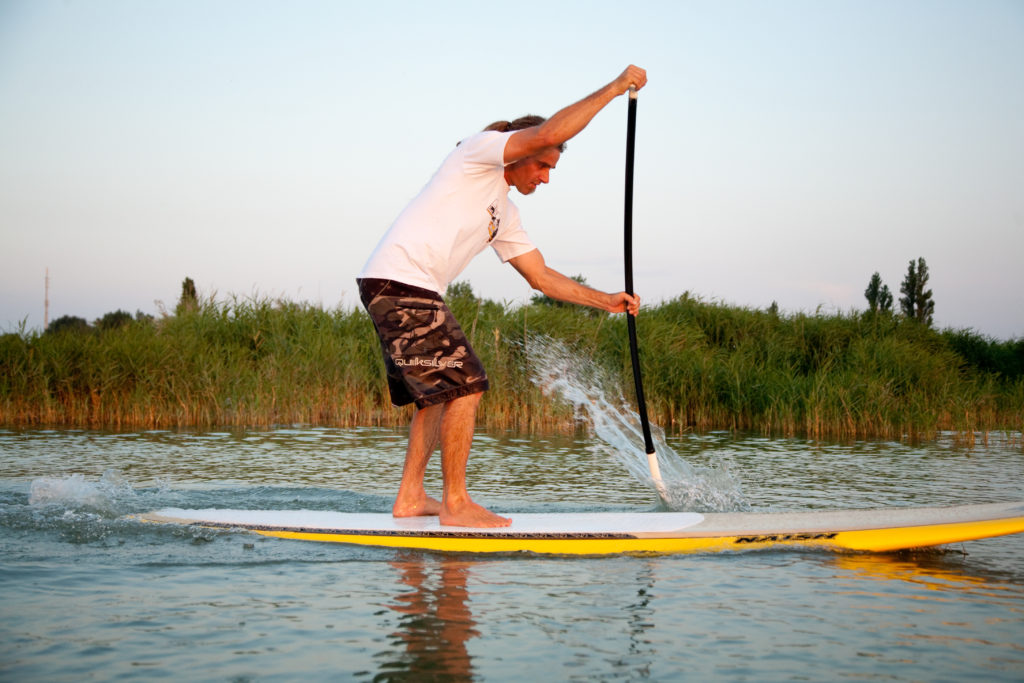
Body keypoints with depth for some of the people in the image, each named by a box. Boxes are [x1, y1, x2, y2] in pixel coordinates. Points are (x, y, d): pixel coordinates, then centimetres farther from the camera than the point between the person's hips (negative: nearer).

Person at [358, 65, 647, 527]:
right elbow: (547, 133, -17)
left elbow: (541, 276, 24)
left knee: (437, 395, 14)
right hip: (398, 279, -10)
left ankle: (410, 498, 18)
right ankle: (456, 504, -7)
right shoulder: (479, 150, -1)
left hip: (410, 295, 10)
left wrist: (605, 301, 14)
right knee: (464, 385, -11)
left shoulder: (505, 215, 23)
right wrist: (613, 89, -9)